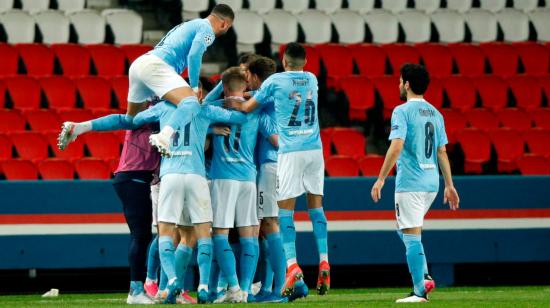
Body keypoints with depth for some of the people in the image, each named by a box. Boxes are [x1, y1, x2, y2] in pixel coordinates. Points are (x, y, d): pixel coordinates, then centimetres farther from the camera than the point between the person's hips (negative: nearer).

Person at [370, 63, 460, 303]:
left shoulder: (402, 111, -8)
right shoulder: (435, 113, 12)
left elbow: (396, 146, -18)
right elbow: (442, 152, 13)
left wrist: (381, 179, -16)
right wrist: (449, 185, 15)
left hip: (409, 182, -7)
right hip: (431, 182, 7)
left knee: (411, 236, -5)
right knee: (405, 231, 22)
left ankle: (420, 291, -7)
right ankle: (424, 277, 8)